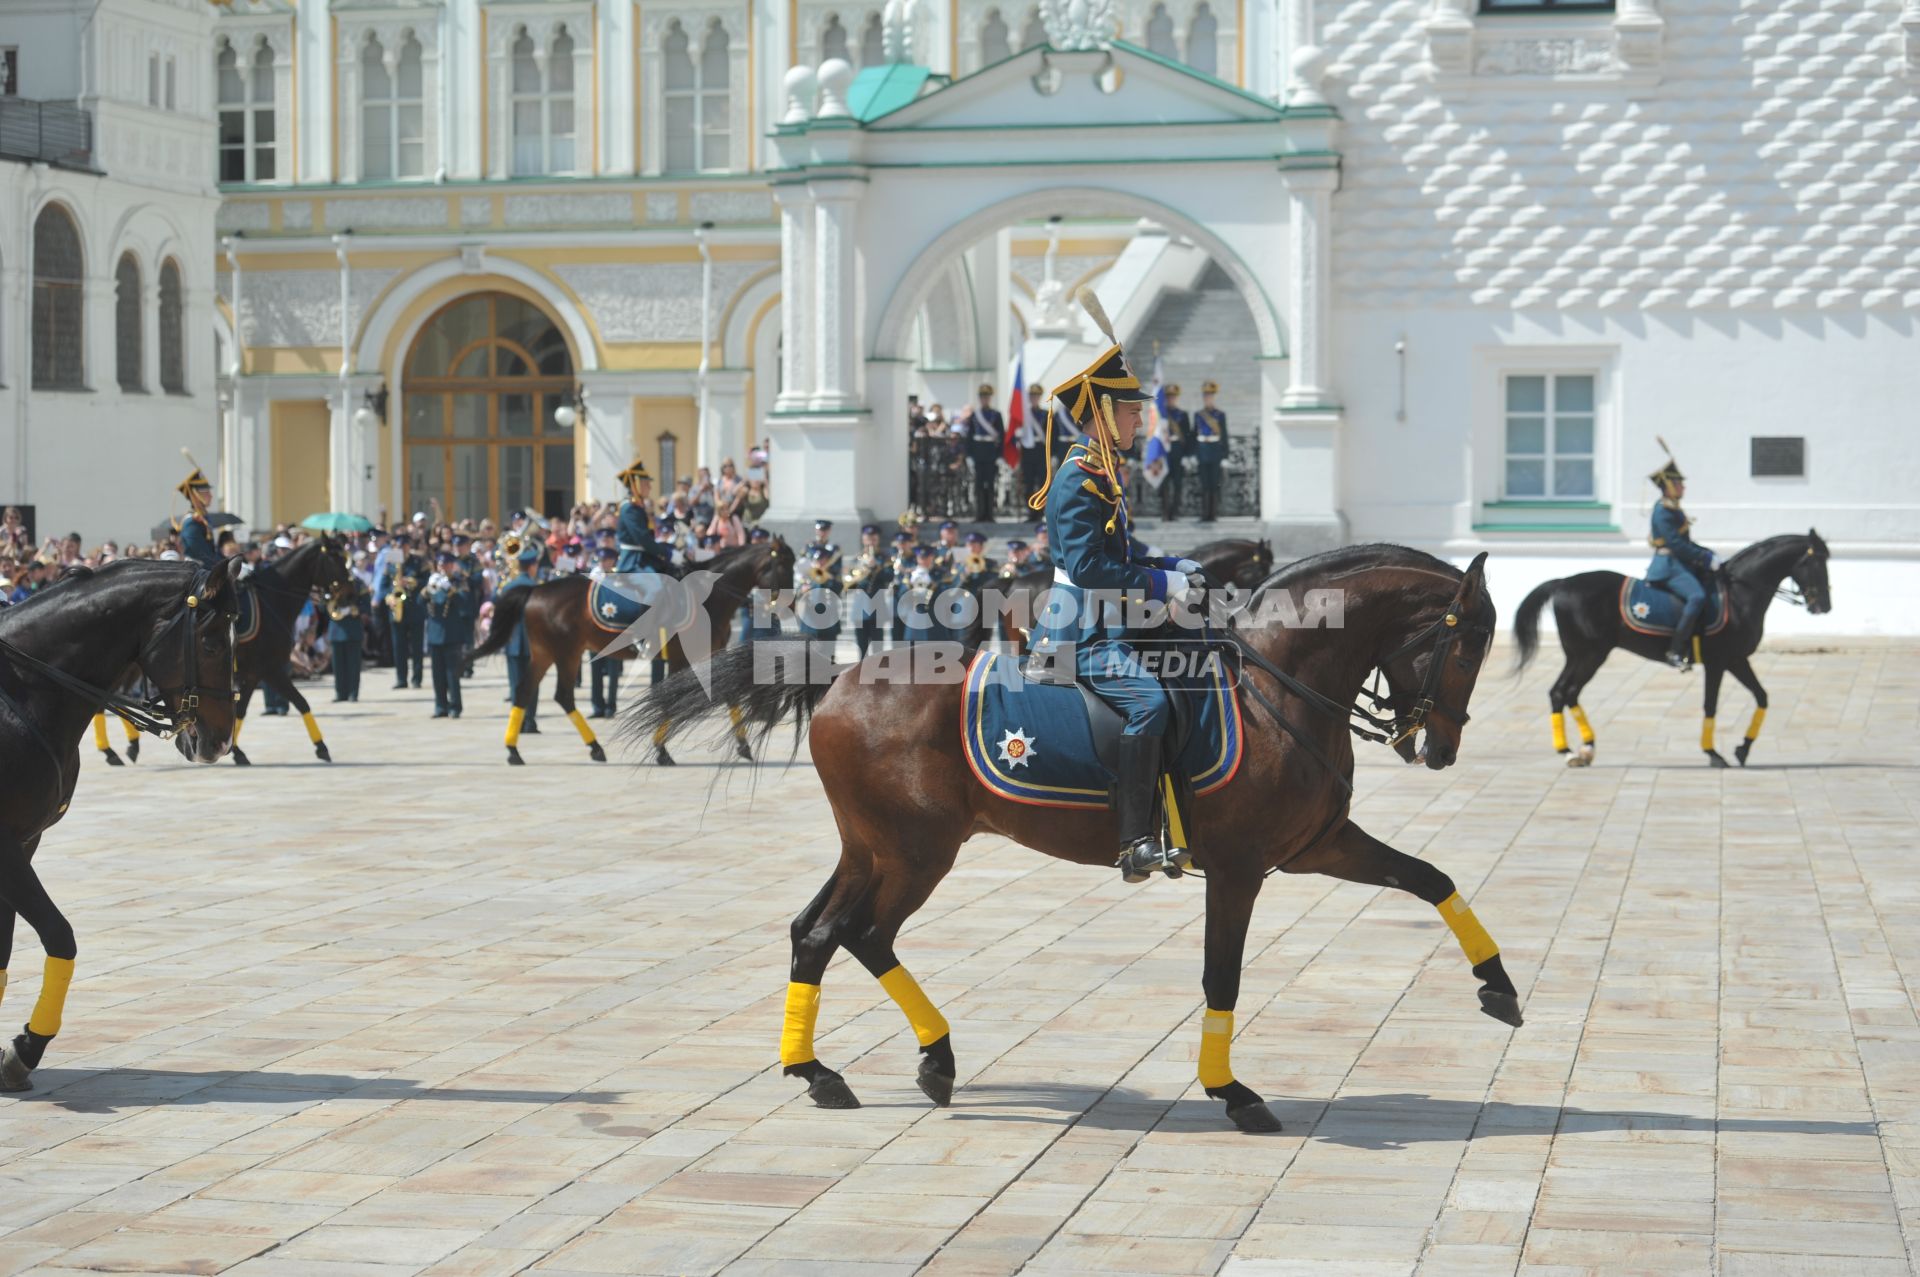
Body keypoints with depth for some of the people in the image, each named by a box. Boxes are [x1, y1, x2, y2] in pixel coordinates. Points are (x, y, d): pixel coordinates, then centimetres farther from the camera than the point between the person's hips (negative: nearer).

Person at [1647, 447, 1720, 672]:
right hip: (1668, 567, -11)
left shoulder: (1674, 510, 17)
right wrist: (1706, 559, -19)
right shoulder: (1663, 512, -14)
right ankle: (1676, 651, -30)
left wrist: (1709, 554, 9)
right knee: (1697, 596, -30)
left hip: (1681, 564, 11)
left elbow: (1686, 543, 22)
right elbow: (1677, 545, -21)